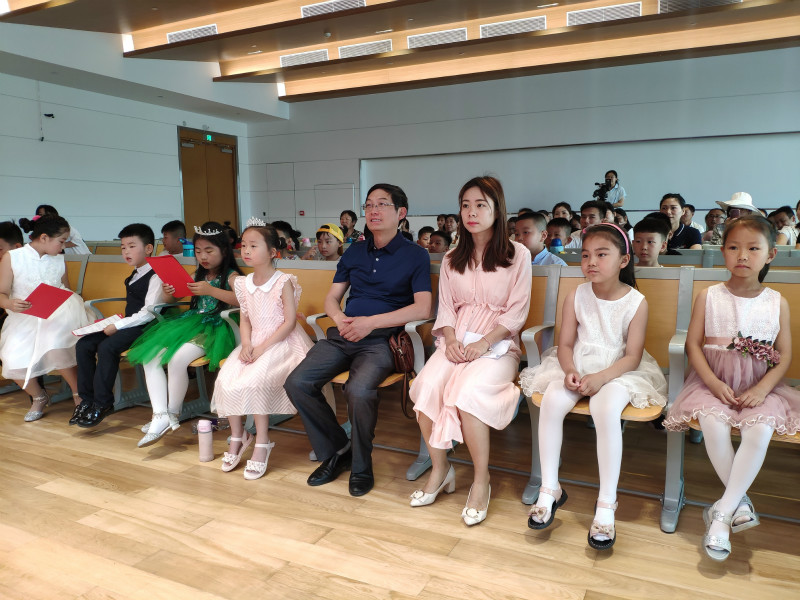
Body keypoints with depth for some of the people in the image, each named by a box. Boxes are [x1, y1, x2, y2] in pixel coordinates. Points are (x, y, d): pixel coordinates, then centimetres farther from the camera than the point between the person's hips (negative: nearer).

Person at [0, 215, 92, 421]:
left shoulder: (59, 261, 11)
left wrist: (75, 304, -1)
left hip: (56, 315, 0)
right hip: (23, 318, 0)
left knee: (54, 344, -32)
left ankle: (79, 395, -10)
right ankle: (38, 397, 12)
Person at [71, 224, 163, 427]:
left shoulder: (155, 276, -14)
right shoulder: (134, 276, 17)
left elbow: (148, 313, -20)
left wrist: (118, 326, -19)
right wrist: (116, 324, 11)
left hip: (145, 327, -10)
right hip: (129, 324, 10)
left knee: (107, 347, -28)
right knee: (84, 344, -2)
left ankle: (102, 403, -16)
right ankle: (86, 399, 4)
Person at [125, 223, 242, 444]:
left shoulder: (231, 276, -2)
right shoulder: (197, 276, 19)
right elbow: (171, 298, 23)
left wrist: (211, 290, -28)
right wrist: (167, 292, -2)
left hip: (214, 328, -8)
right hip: (192, 323, 8)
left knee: (177, 359, -30)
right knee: (150, 357, -11)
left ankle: (173, 415, -9)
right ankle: (160, 415, -14)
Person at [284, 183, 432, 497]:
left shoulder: (415, 256, 2)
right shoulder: (354, 252, 17)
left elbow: (422, 308, -10)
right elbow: (331, 298, 17)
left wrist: (371, 322, -18)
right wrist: (340, 318, -7)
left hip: (381, 340, -5)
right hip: (343, 335, 5)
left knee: (359, 390, -33)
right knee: (297, 382, -16)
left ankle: (361, 465, -4)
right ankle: (336, 451, 5)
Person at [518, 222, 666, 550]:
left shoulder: (636, 302, -6)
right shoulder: (576, 296, 1)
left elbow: (633, 356, -10)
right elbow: (565, 344, 2)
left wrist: (600, 377, -25)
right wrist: (570, 371, -19)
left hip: (618, 371, -2)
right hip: (577, 366, 3)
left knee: (606, 408, -34)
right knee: (552, 400, -27)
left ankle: (606, 504, -20)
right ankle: (549, 489, -13)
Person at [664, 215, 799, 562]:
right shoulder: (708, 297, 2)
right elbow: (693, 345, -1)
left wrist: (762, 389, -11)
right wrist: (714, 383, -14)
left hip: (759, 387, 1)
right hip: (714, 383, 0)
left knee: (760, 430, -29)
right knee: (714, 425, -30)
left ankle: (722, 513, -18)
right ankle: (740, 502, -9)